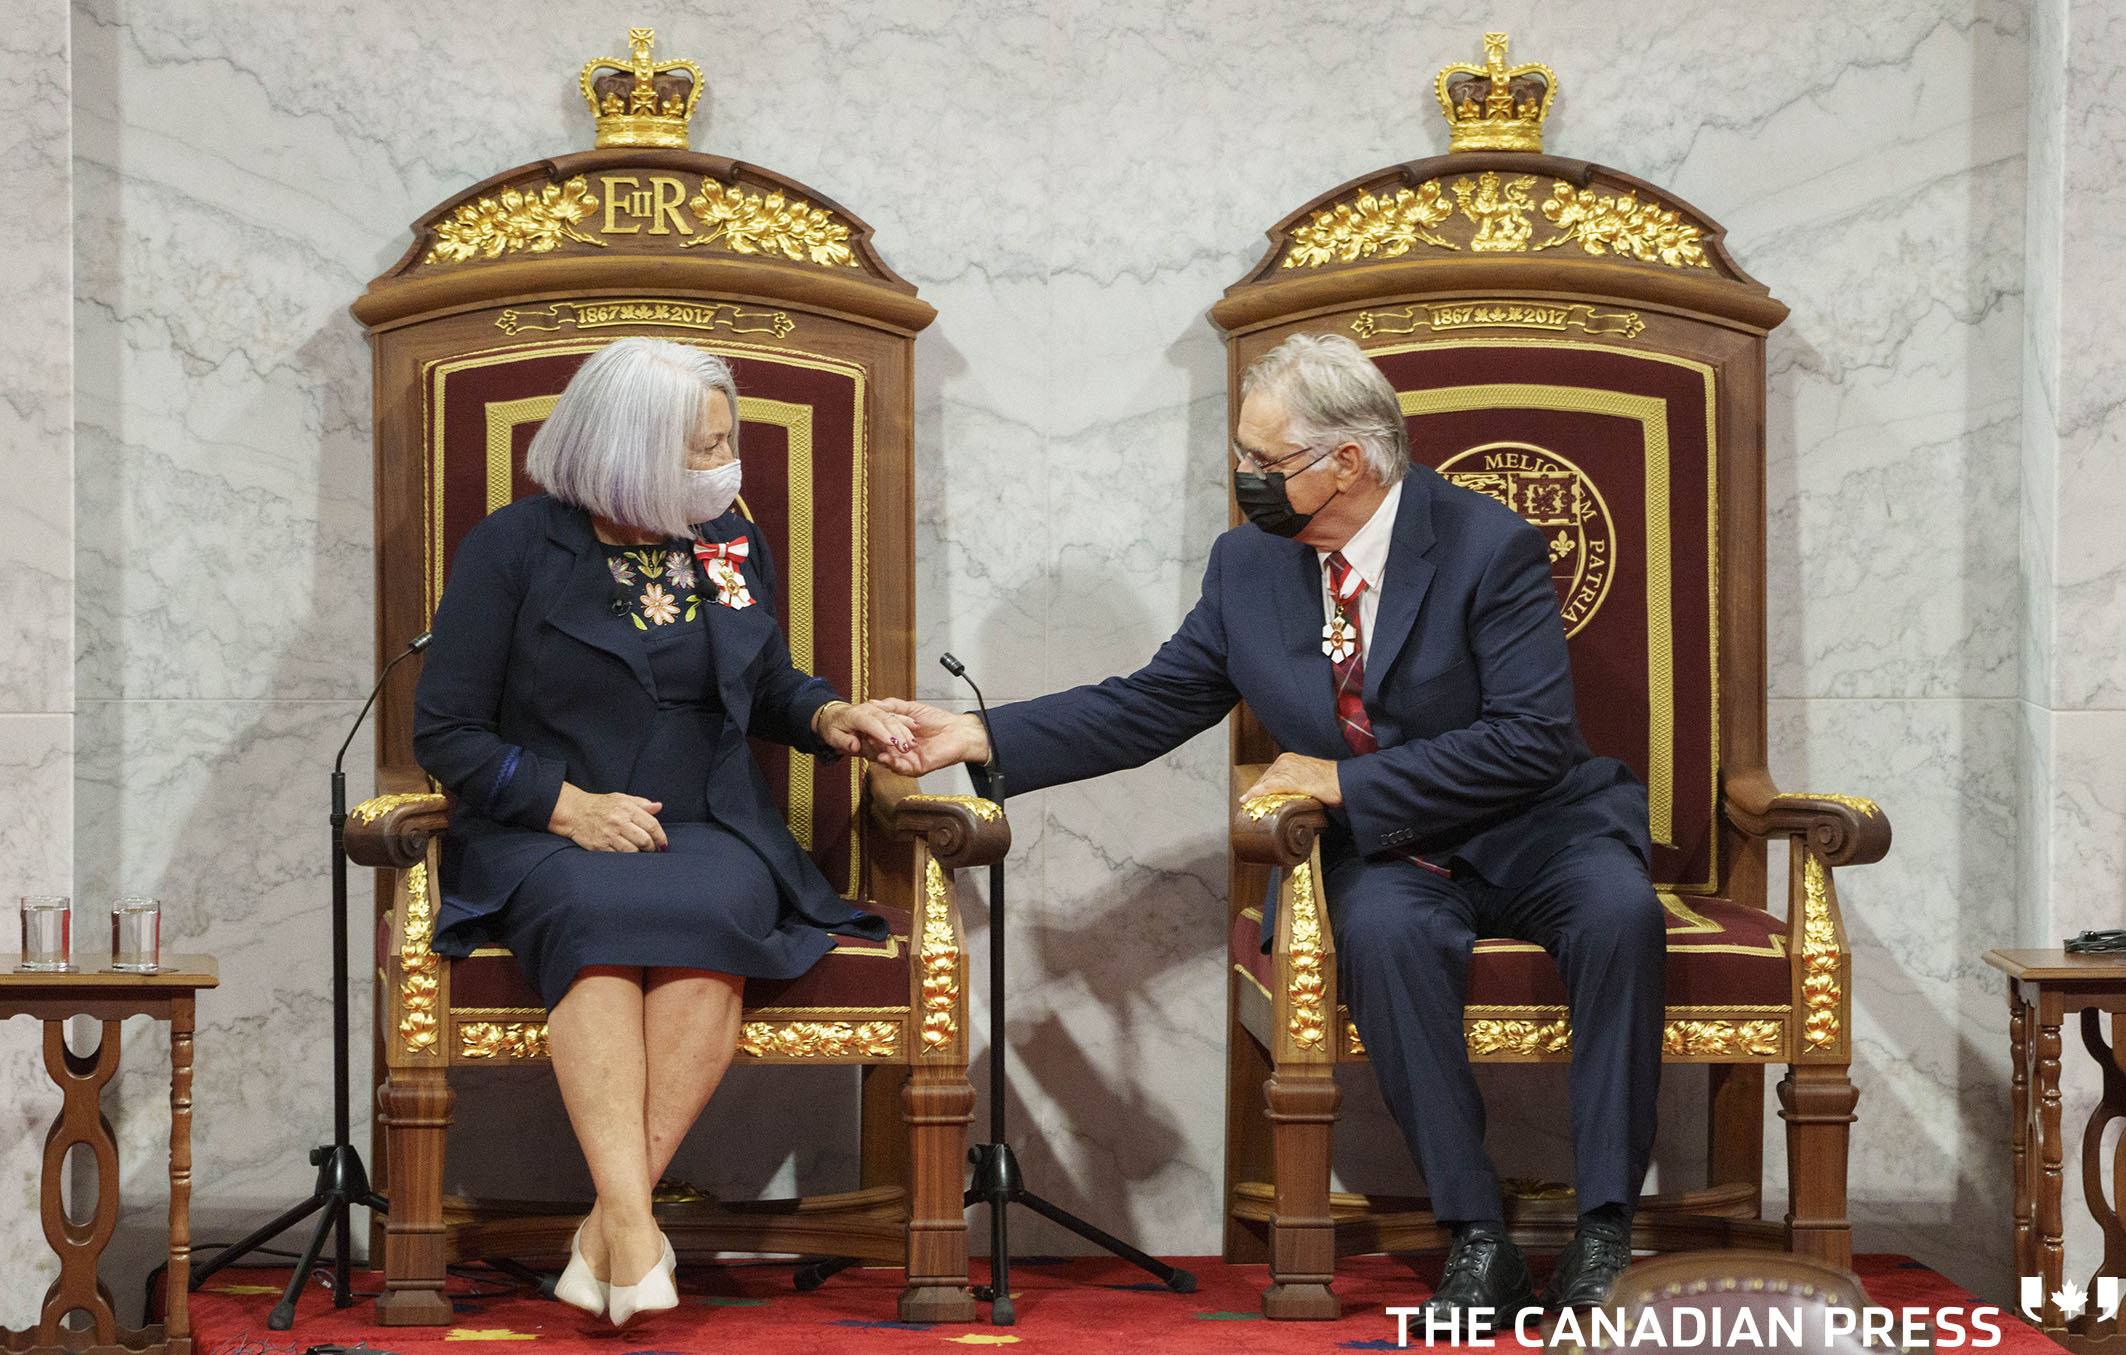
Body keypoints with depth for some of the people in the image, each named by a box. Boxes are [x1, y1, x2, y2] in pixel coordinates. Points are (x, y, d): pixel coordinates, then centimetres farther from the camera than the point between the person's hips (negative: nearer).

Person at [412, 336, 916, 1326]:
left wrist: (828, 717, 6)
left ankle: (612, 1219, -36)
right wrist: (570, 805, -12)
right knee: (596, 916, -38)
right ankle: (634, 1226, -46)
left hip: (707, 832, 3)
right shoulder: (514, 547, 2)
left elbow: (768, 690, 30)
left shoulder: (731, 543, 16)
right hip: (547, 837, -2)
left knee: (710, 913, -34)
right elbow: (446, 730, 1)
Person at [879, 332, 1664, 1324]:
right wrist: (979, 738, 0)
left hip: (1535, 830, -2)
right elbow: (1149, 706, 10)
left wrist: (1347, 782, -18)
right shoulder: (1249, 563, 4)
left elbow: (1533, 738, -17)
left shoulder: (1487, 545, -11)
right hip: (1387, 856, 2)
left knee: (1619, 912, -35)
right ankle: (1476, 1243, -29)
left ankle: (1602, 1233, -29)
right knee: (1384, 932, -34)